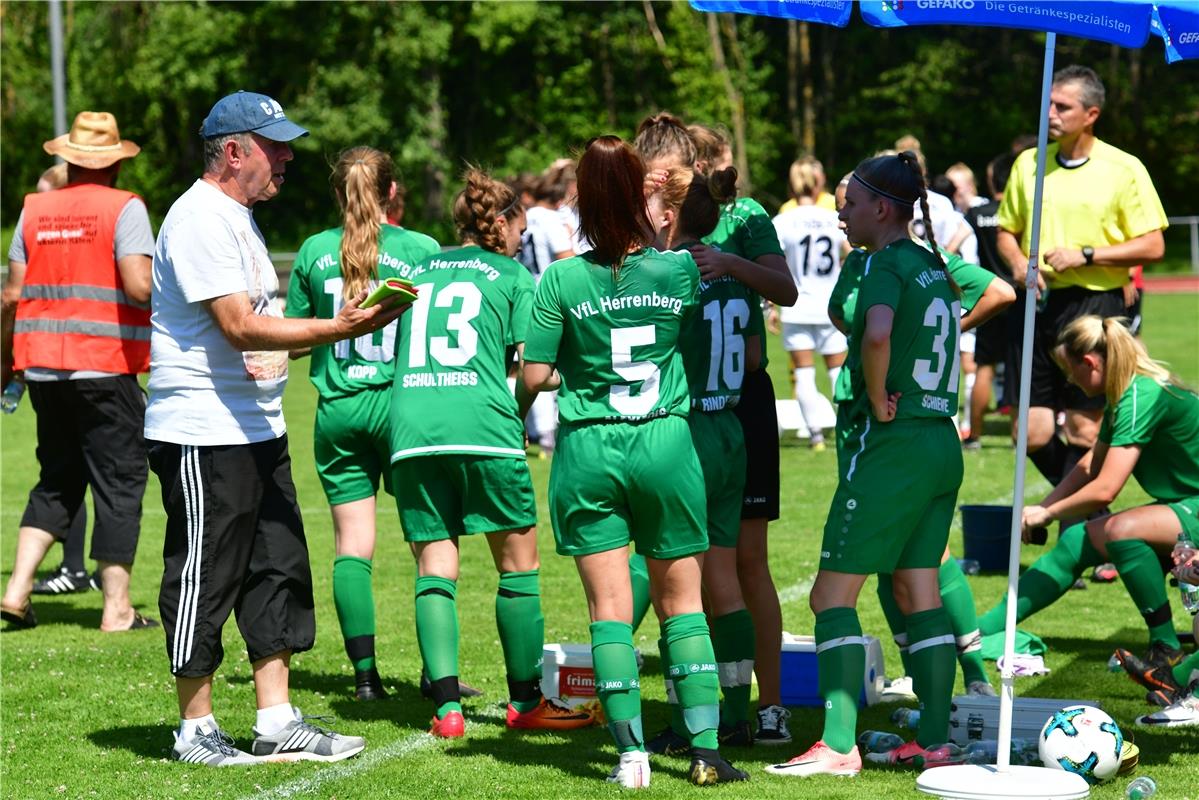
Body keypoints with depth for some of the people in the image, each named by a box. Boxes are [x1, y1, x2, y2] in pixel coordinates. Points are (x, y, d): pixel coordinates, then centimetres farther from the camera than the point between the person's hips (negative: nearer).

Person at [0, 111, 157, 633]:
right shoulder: (124, 208, -6)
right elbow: (139, 286, -18)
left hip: (43, 368, 5)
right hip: (106, 369, -5)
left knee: (57, 478, 17)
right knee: (119, 482, 4)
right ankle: (117, 609, 4)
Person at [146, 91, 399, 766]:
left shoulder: (240, 216, 17)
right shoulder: (200, 218, -15)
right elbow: (239, 328, -22)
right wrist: (338, 329, -25)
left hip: (260, 428, 10)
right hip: (203, 433, -10)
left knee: (279, 571, 10)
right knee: (205, 581, -1)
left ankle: (278, 724, 15)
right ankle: (196, 729, 9)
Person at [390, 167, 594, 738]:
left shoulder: (415, 271, 20)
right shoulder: (514, 276, 8)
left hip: (410, 428, 4)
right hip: (483, 431, -4)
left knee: (434, 569, 7)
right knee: (518, 566, 10)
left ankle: (446, 706, -4)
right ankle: (525, 701, 16)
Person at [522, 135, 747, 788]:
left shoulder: (563, 279, -7)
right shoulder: (680, 269, -4)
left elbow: (534, 376, -5)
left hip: (588, 449, -1)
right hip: (667, 442, 1)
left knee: (609, 606, 4)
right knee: (681, 602, 11)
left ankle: (631, 753, 0)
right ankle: (705, 749, 8)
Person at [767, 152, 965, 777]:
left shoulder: (885, 263, -12)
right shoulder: (934, 267, 13)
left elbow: (877, 333, -31)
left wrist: (878, 402, -17)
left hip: (889, 445, -9)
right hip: (943, 443, 9)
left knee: (833, 593, -4)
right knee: (919, 594, 11)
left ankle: (838, 745, -8)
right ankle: (934, 738, 11)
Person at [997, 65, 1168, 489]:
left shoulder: (1123, 169, -3)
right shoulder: (1028, 163, 11)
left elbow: (1152, 246, -5)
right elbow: (1007, 231, 20)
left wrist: (1085, 255, -14)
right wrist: (1017, 262, -2)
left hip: (1095, 303, -4)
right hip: (1036, 303, 4)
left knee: (1083, 429, -4)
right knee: (1031, 433, 1)